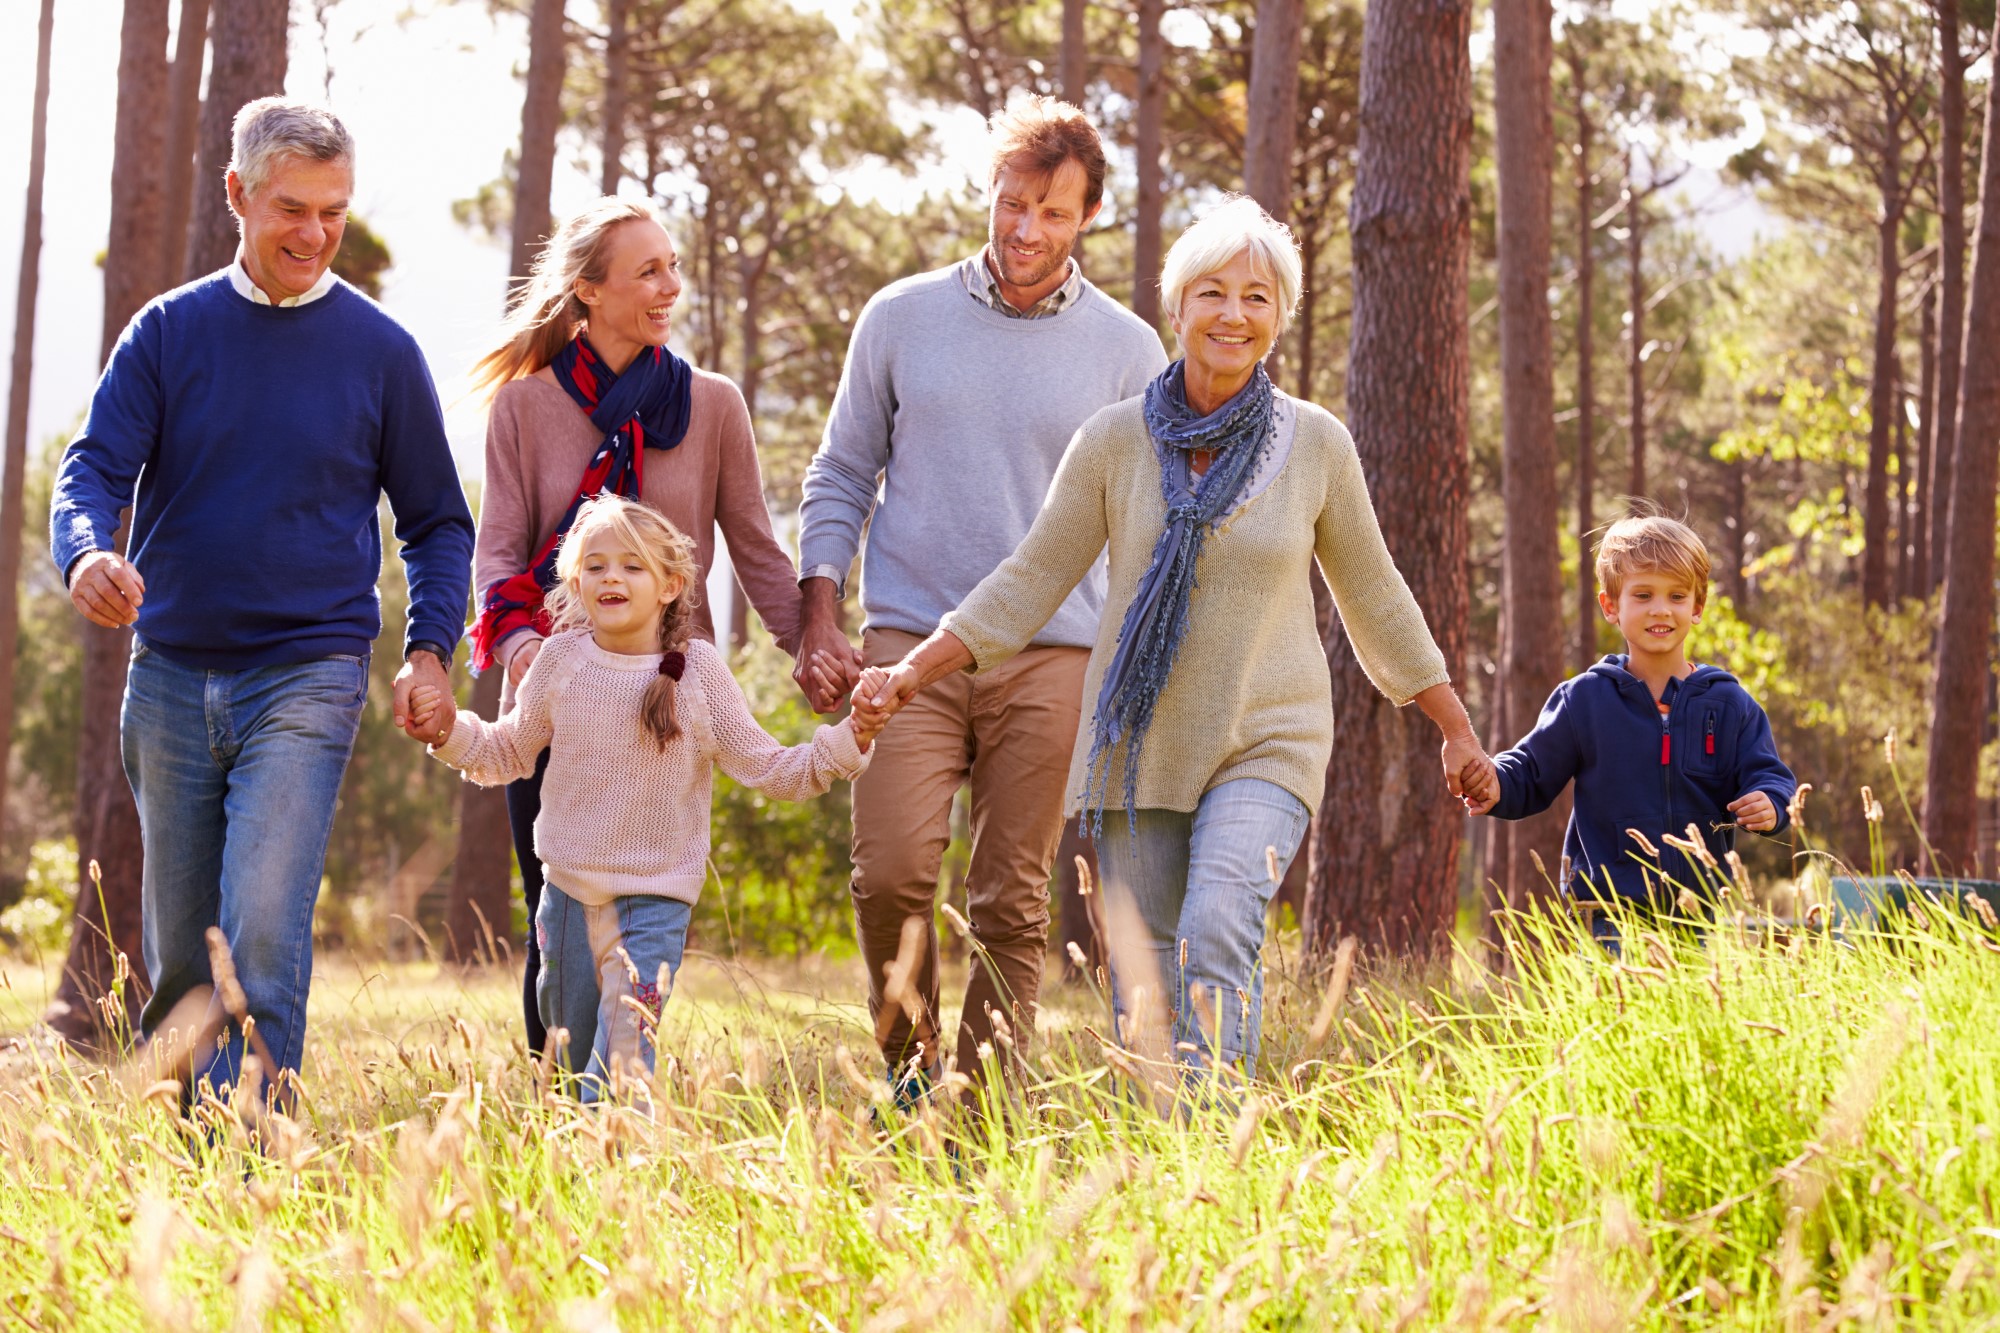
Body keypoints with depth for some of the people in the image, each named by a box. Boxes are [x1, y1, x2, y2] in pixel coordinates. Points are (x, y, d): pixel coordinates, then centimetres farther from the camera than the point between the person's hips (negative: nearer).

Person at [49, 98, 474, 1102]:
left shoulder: (380, 352, 3)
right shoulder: (170, 332, 5)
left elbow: (437, 522, 11)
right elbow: (96, 468, -2)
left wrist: (429, 650, -4)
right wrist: (86, 555, -25)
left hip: (307, 678, -2)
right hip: (170, 674, 2)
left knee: (264, 925, -18)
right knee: (177, 949, 8)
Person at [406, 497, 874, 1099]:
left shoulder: (698, 670, -7)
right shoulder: (562, 660, -2)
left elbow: (766, 769, -4)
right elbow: (510, 752, 13)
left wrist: (849, 741, -16)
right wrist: (451, 731, -4)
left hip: (655, 896, -3)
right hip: (568, 887, 3)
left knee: (623, 1062, -14)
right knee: (570, 1055, 14)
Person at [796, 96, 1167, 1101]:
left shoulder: (1127, 352, 7)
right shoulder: (901, 319, 9)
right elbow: (840, 480, 13)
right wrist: (819, 623, 3)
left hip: (1052, 656, 0)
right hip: (909, 642, 0)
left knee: (1012, 904, 0)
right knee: (891, 872, -14)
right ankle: (909, 1063, 8)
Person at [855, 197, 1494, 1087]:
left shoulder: (1316, 445, -1)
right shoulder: (1115, 441, -1)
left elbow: (1372, 596, 11)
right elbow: (1031, 581, 3)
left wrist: (1456, 729, 17)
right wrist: (910, 673, -5)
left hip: (1265, 748, -2)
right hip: (1139, 744, 2)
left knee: (1218, 934, -24)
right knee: (1142, 981, 1)